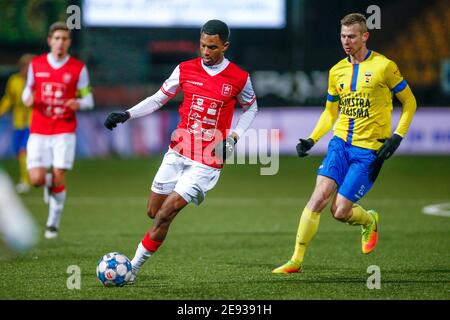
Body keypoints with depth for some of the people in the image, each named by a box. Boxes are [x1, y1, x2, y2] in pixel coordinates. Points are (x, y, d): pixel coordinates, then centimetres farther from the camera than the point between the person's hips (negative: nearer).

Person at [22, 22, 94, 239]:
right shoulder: (36, 65, 4)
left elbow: (88, 100, 4)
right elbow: (28, 90, 18)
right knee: (36, 179, -10)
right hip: (39, 131, 1)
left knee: (58, 178, -9)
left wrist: (78, 103, -19)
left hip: (65, 131, -1)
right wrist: (27, 99, -6)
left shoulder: (78, 68, -1)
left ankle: (53, 224, 9)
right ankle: (49, 183, 29)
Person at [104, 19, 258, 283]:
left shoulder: (239, 78, -5)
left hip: (208, 161, -4)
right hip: (178, 152, 4)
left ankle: (133, 268, -6)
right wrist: (127, 115, -2)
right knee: (153, 211, 3)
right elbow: (159, 99, 11)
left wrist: (234, 137, -1)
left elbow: (251, 108, 13)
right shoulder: (185, 70, 1)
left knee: (165, 213, -12)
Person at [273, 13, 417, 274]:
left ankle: (369, 221, 27)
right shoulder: (337, 71, 9)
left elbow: (409, 102, 3)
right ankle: (296, 260, -7)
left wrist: (397, 137, -9)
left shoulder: (384, 66, -6)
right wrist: (311, 140, 7)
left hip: (369, 150, -4)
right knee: (319, 198, -13)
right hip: (341, 144, 4)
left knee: (340, 211, -8)